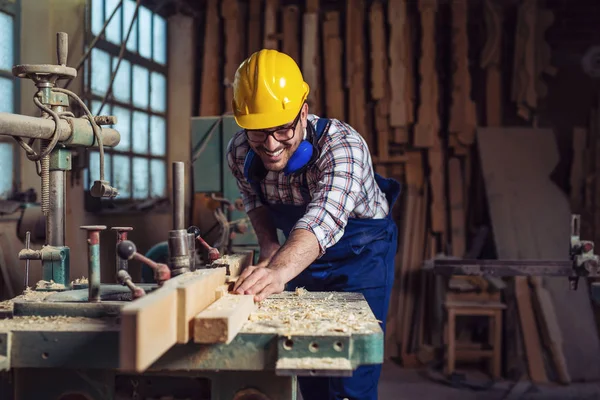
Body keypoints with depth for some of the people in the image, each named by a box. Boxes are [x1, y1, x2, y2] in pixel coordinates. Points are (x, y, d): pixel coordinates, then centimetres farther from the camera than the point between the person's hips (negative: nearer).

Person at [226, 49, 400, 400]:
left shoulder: (342, 144, -35)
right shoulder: (240, 152, -16)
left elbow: (324, 216, -53)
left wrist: (279, 271, -70)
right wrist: (268, 244, -15)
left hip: (361, 255, -5)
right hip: (300, 256, 5)